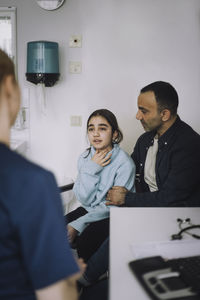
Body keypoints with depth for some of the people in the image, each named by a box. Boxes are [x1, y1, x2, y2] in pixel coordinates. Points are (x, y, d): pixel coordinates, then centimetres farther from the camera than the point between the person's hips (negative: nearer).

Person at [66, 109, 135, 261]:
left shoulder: (125, 163, -18)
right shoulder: (85, 157, 0)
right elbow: (84, 199, -5)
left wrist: (78, 224, -19)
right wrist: (91, 169, -18)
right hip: (88, 209, 5)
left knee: (86, 240, -28)